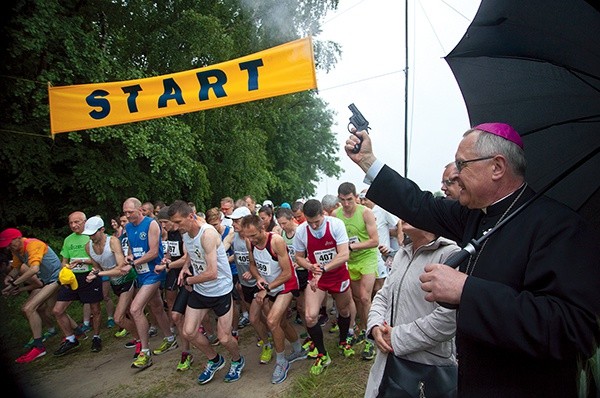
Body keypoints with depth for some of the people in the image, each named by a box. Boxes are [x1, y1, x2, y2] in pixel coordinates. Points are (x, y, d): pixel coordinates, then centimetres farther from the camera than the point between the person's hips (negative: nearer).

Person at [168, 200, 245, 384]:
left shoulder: (207, 233, -28)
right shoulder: (185, 233, -2)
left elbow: (211, 273, -31)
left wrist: (189, 280, -13)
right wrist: (186, 268, -2)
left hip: (220, 290, -7)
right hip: (199, 290, 7)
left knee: (224, 338, 1)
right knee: (188, 332, 6)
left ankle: (237, 361, 35)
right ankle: (215, 360, 32)